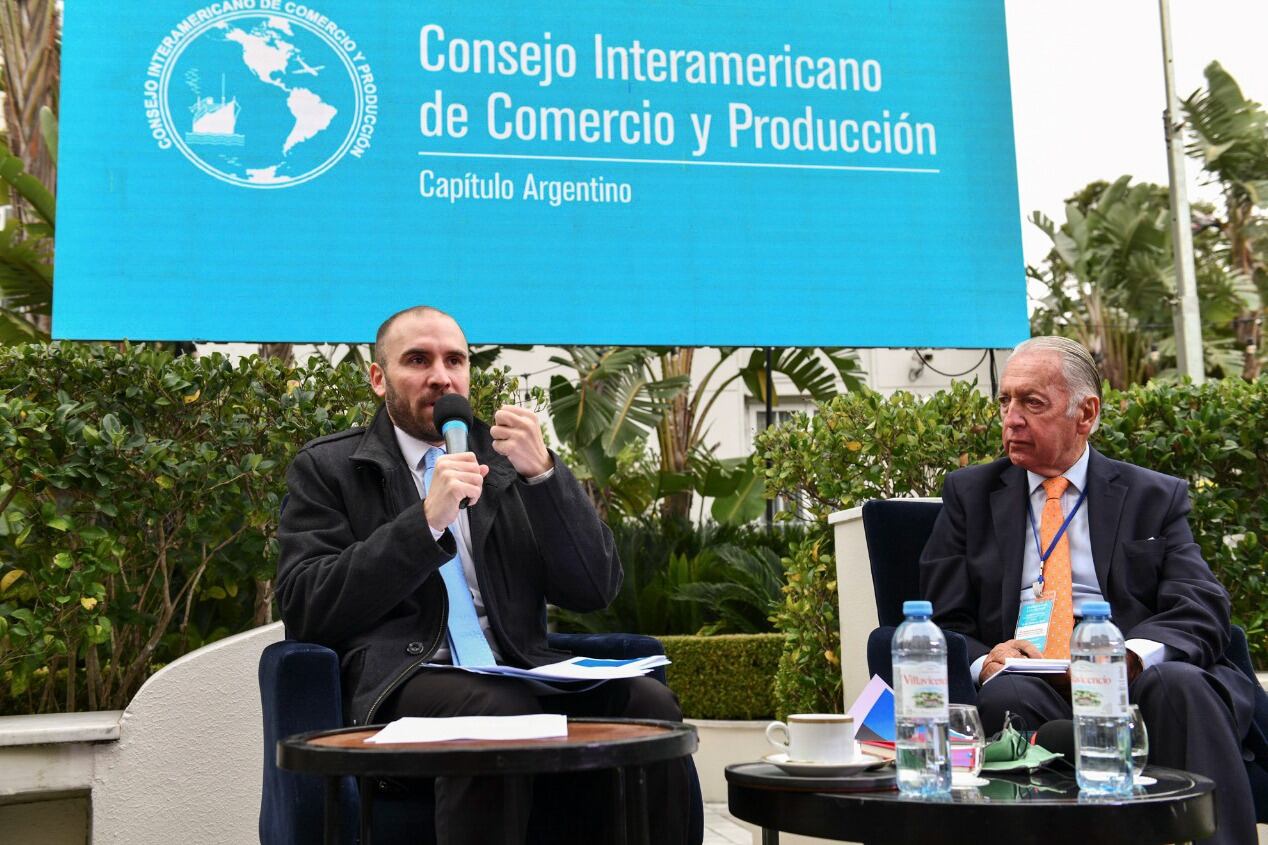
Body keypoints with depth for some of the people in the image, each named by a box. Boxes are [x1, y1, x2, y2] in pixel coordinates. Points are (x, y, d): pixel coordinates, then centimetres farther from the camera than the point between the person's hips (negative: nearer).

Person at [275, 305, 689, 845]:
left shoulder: (509, 461, 18)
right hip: (399, 685, -3)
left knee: (647, 703, -26)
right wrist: (427, 519, -13)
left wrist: (542, 473, -4)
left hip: (519, 681, 3)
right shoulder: (326, 468, 11)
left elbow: (595, 591, 10)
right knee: (496, 711, -36)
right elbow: (304, 609, -3)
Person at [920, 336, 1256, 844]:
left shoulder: (1156, 497, 16)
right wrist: (984, 662, -14)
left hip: (1137, 677, 1)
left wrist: (1131, 653, -21)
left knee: (1182, 685, -32)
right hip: (1024, 677, 0)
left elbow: (1200, 612, 2)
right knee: (1005, 696, -34)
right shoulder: (970, 493, 17)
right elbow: (943, 621, 10)